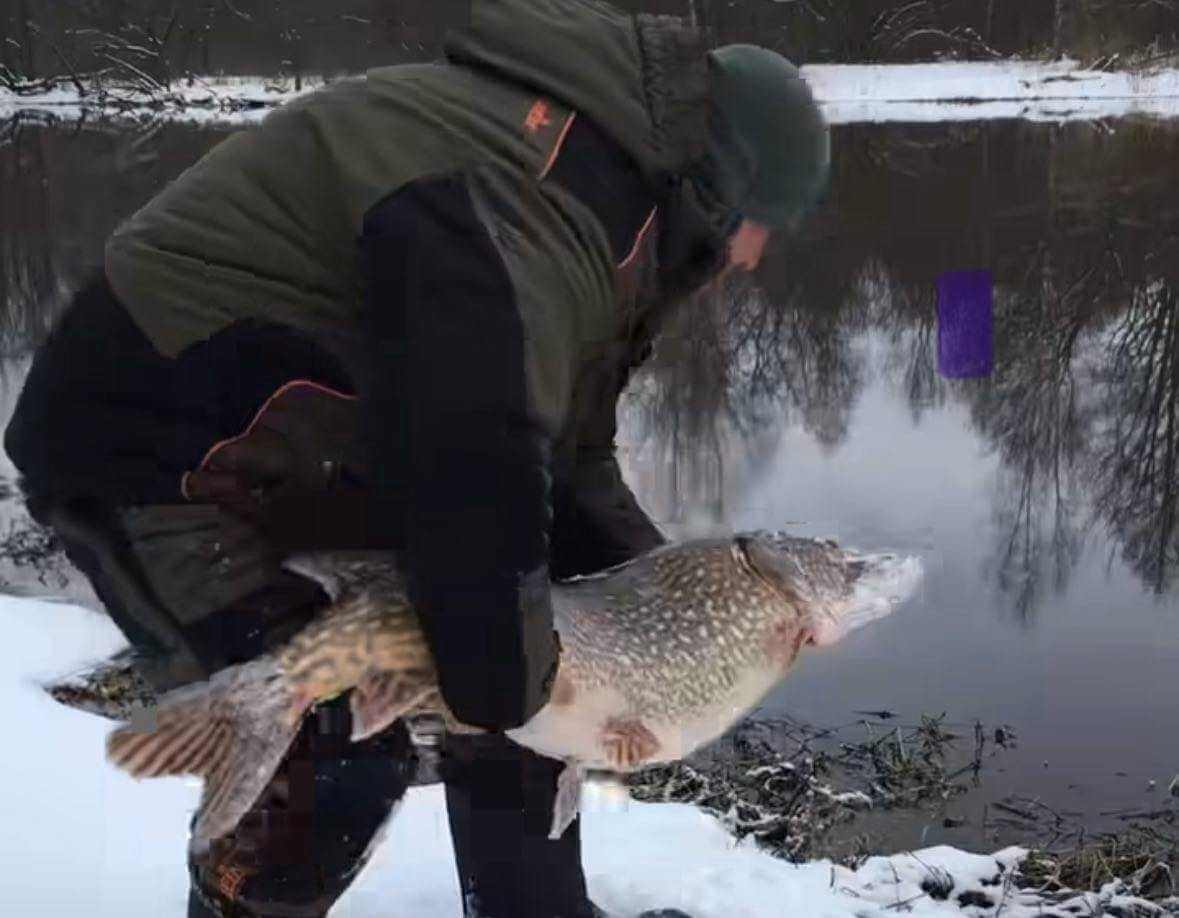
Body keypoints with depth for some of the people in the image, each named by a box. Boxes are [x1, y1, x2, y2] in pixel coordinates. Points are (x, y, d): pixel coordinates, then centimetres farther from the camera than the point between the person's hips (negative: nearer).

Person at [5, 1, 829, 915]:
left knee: (515, 658, 12)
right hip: (149, 455, -10)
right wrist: (503, 690, -21)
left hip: (319, 459, 11)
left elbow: (566, 447, 14)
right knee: (336, 749, -18)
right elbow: (475, 461, -33)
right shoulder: (535, 191, -28)